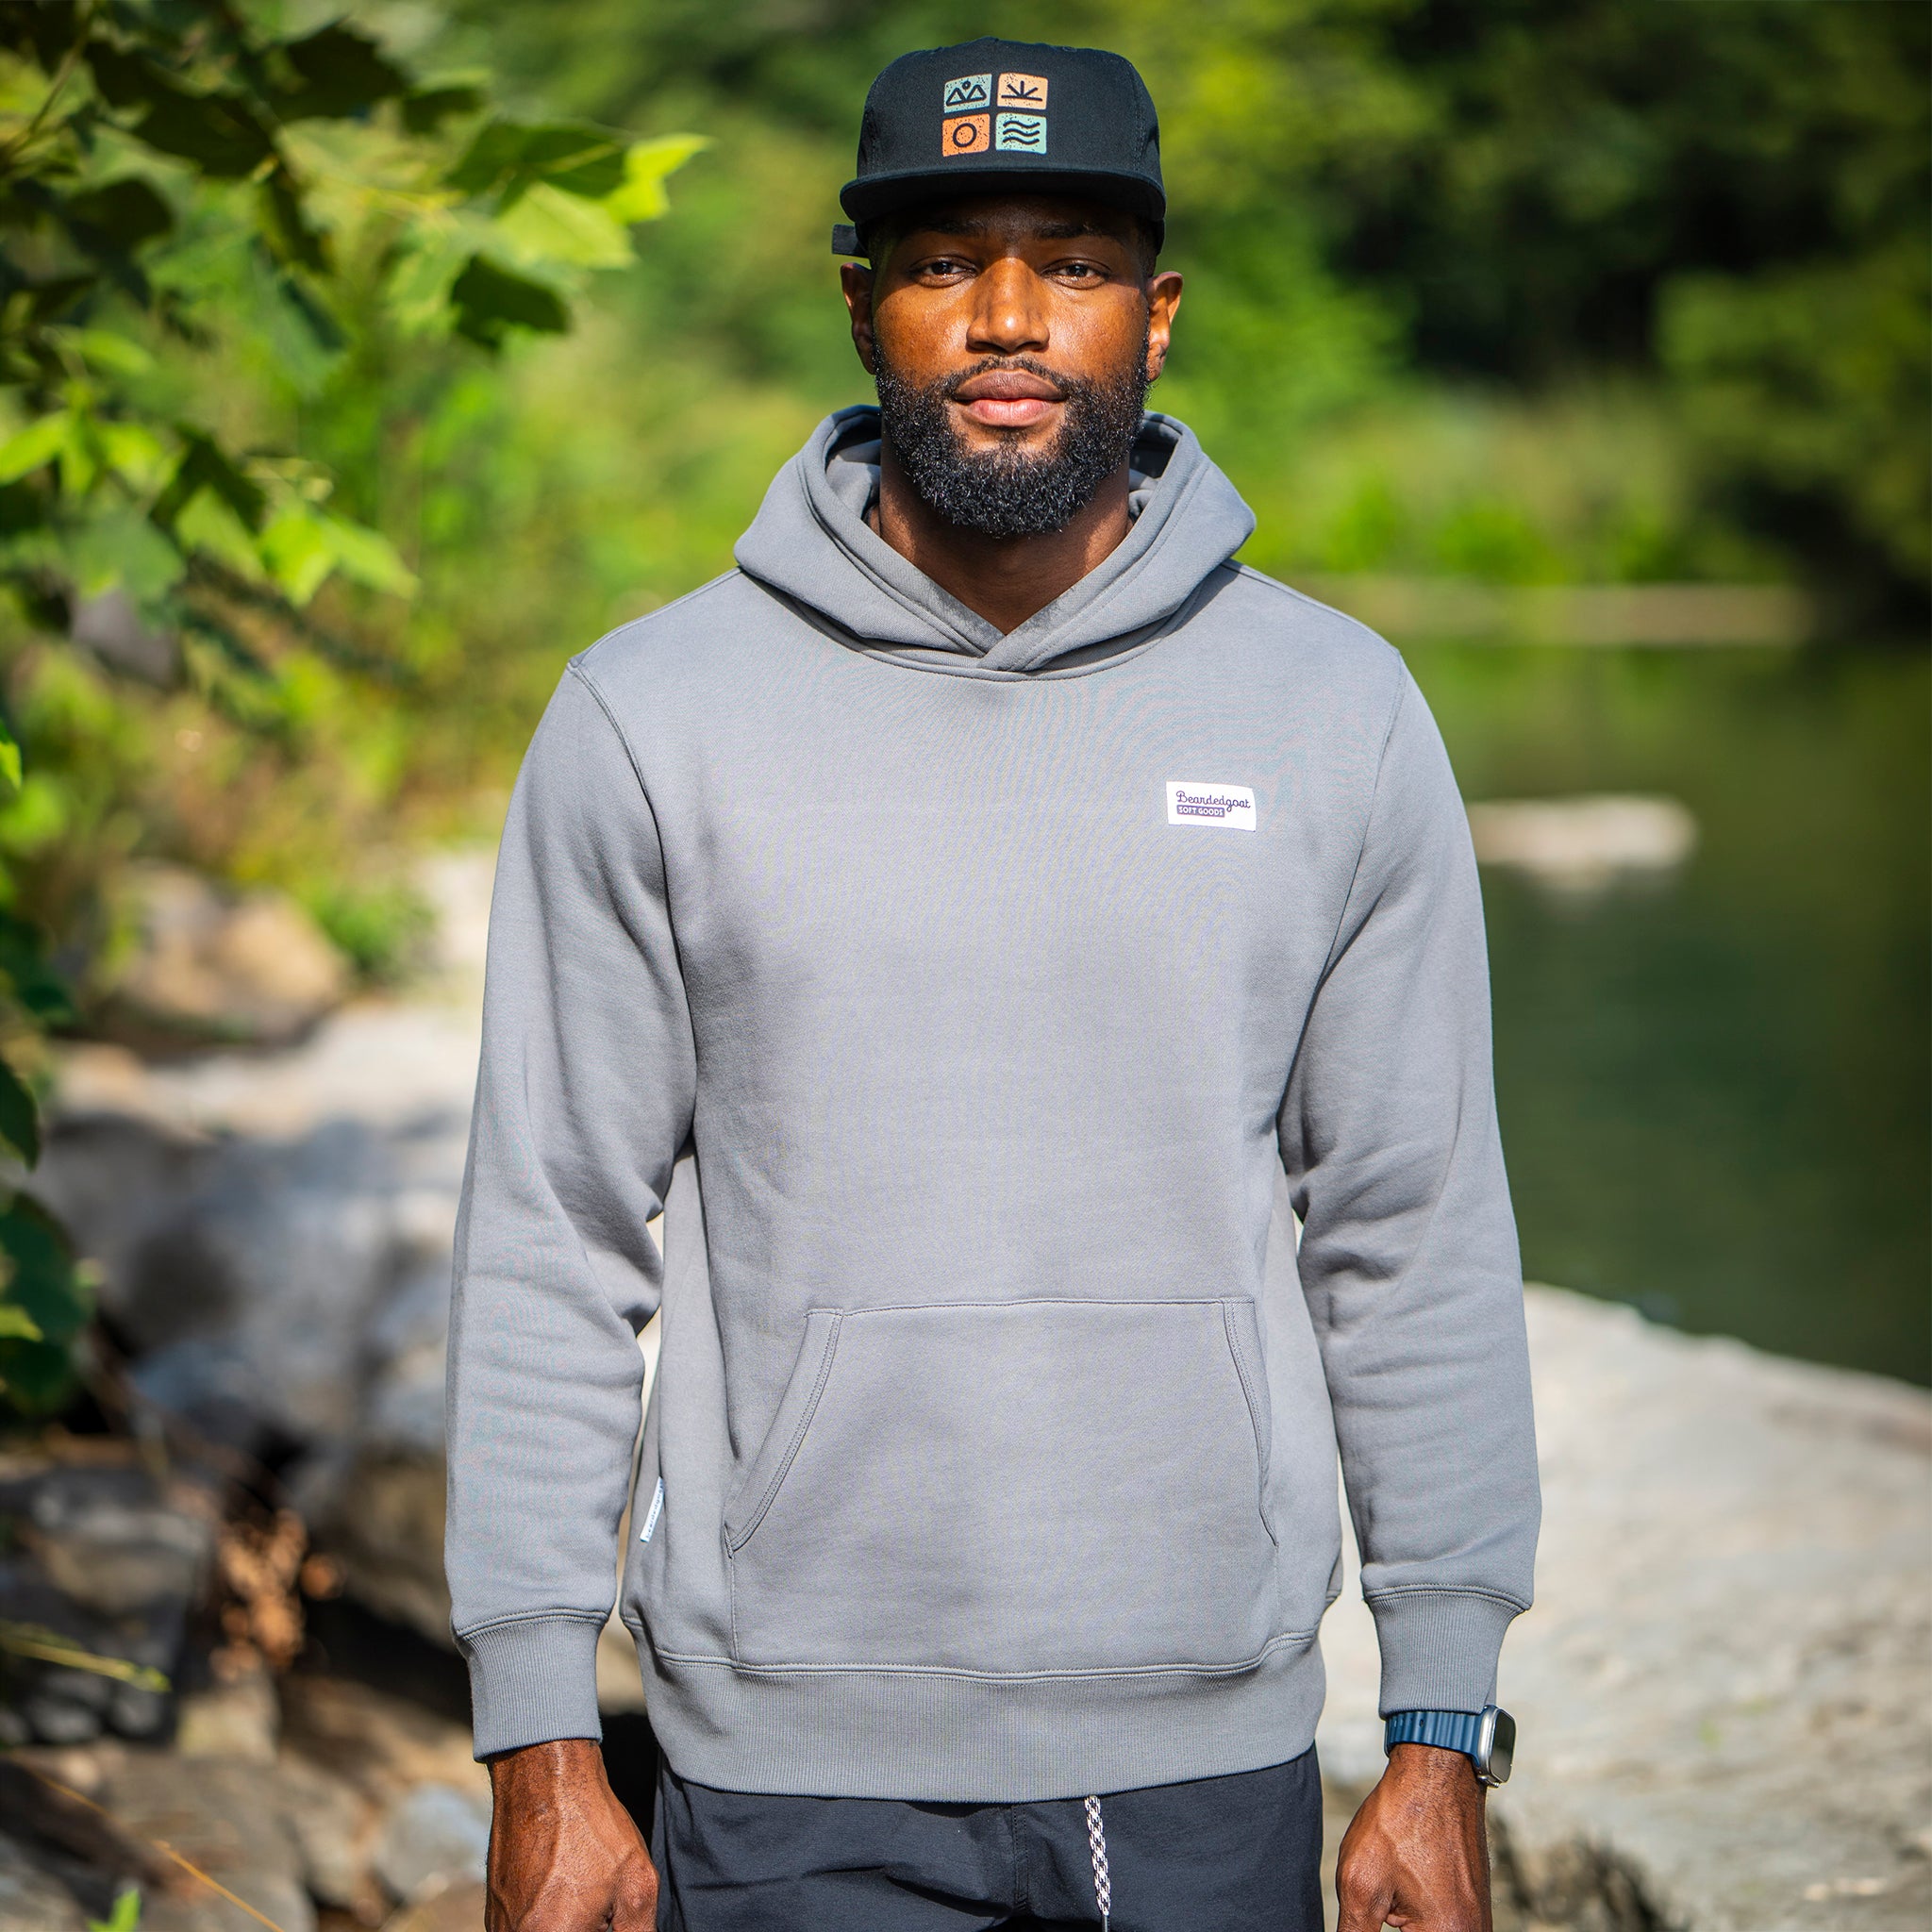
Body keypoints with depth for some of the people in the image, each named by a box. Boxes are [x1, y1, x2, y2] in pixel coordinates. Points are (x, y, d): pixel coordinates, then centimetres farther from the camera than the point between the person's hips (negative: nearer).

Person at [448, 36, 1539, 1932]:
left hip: (1214, 1765, 1)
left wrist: (1443, 1733, 3)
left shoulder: (1338, 713, 2)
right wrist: (538, 1747, -3)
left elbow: (1414, 1241, 4)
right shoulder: (649, 718, -2)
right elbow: (553, 1250, 0)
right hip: (799, 1775, -1)